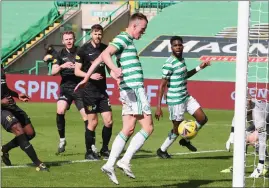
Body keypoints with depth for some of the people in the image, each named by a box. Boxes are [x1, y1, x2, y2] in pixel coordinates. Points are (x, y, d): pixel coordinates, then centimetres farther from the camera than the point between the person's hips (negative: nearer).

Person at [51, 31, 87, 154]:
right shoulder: (61, 54, 6)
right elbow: (53, 72, 0)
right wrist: (62, 66, -18)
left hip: (79, 87, -1)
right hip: (66, 88, 1)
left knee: (86, 116, -6)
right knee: (60, 111, -21)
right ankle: (62, 140, -5)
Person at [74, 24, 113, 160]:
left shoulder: (105, 48, 8)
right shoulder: (83, 50, -5)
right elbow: (77, 71, -4)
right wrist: (90, 75, -18)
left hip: (102, 90, 4)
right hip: (89, 91, -4)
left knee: (108, 121, -1)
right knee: (93, 122, -3)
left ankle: (104, 149, 16)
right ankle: (89, 152, 10)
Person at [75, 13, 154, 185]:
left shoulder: (127, 41, 20)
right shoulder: (123, 39, -8)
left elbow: (99, 59, 23)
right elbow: (105, 54, -26)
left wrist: (86, 78, 26)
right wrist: (115, 69, -45)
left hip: (129, 90, 10)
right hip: (134, 89, -10)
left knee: (128, 129, 8)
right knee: (148, 127, -8)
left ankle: (110, 165, 4)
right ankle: (125, 161, -9)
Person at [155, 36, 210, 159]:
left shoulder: (181, 60, 8)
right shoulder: (169, 64, -18)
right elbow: (162, 85, -19)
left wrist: (199, 68, 22)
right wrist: (158, 107, -21)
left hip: (186, 97, 8)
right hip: (175, 100, -8)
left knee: (202, 119, 4)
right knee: (177, 128, 2)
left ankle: (186, 140, 23)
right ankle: (162, 151, 22)